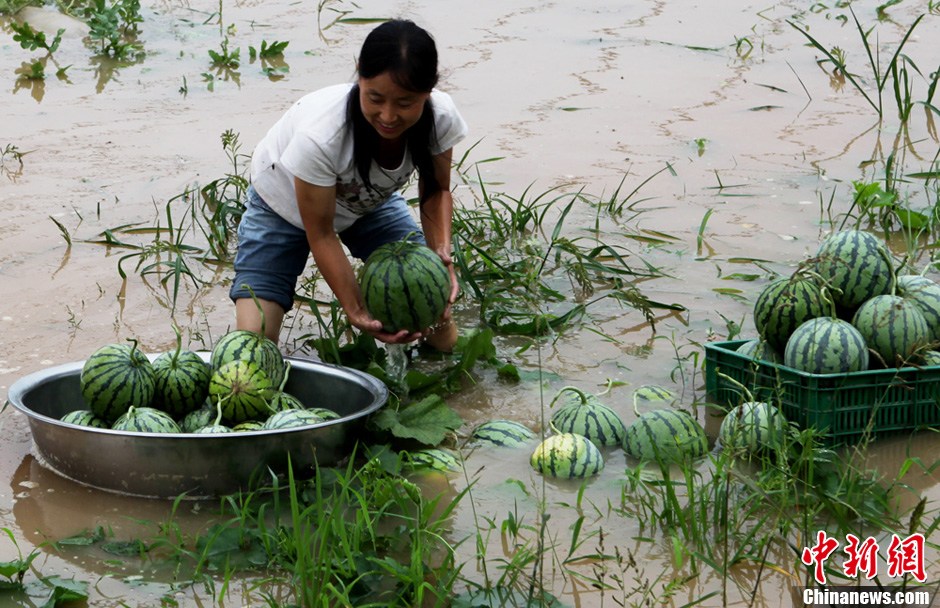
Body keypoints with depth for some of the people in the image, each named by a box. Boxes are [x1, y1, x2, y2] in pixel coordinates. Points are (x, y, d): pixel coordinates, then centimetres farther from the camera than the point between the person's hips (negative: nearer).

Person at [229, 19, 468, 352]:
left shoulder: (441, 118, -31)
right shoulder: (319, 136, -43)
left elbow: (436, 192, -10)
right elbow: (320, 234, -27)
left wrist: (442, 252, -28)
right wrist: (356, 311, -33)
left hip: (370, 202, 4)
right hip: (286, 207, -4)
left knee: (444, 338, -4)